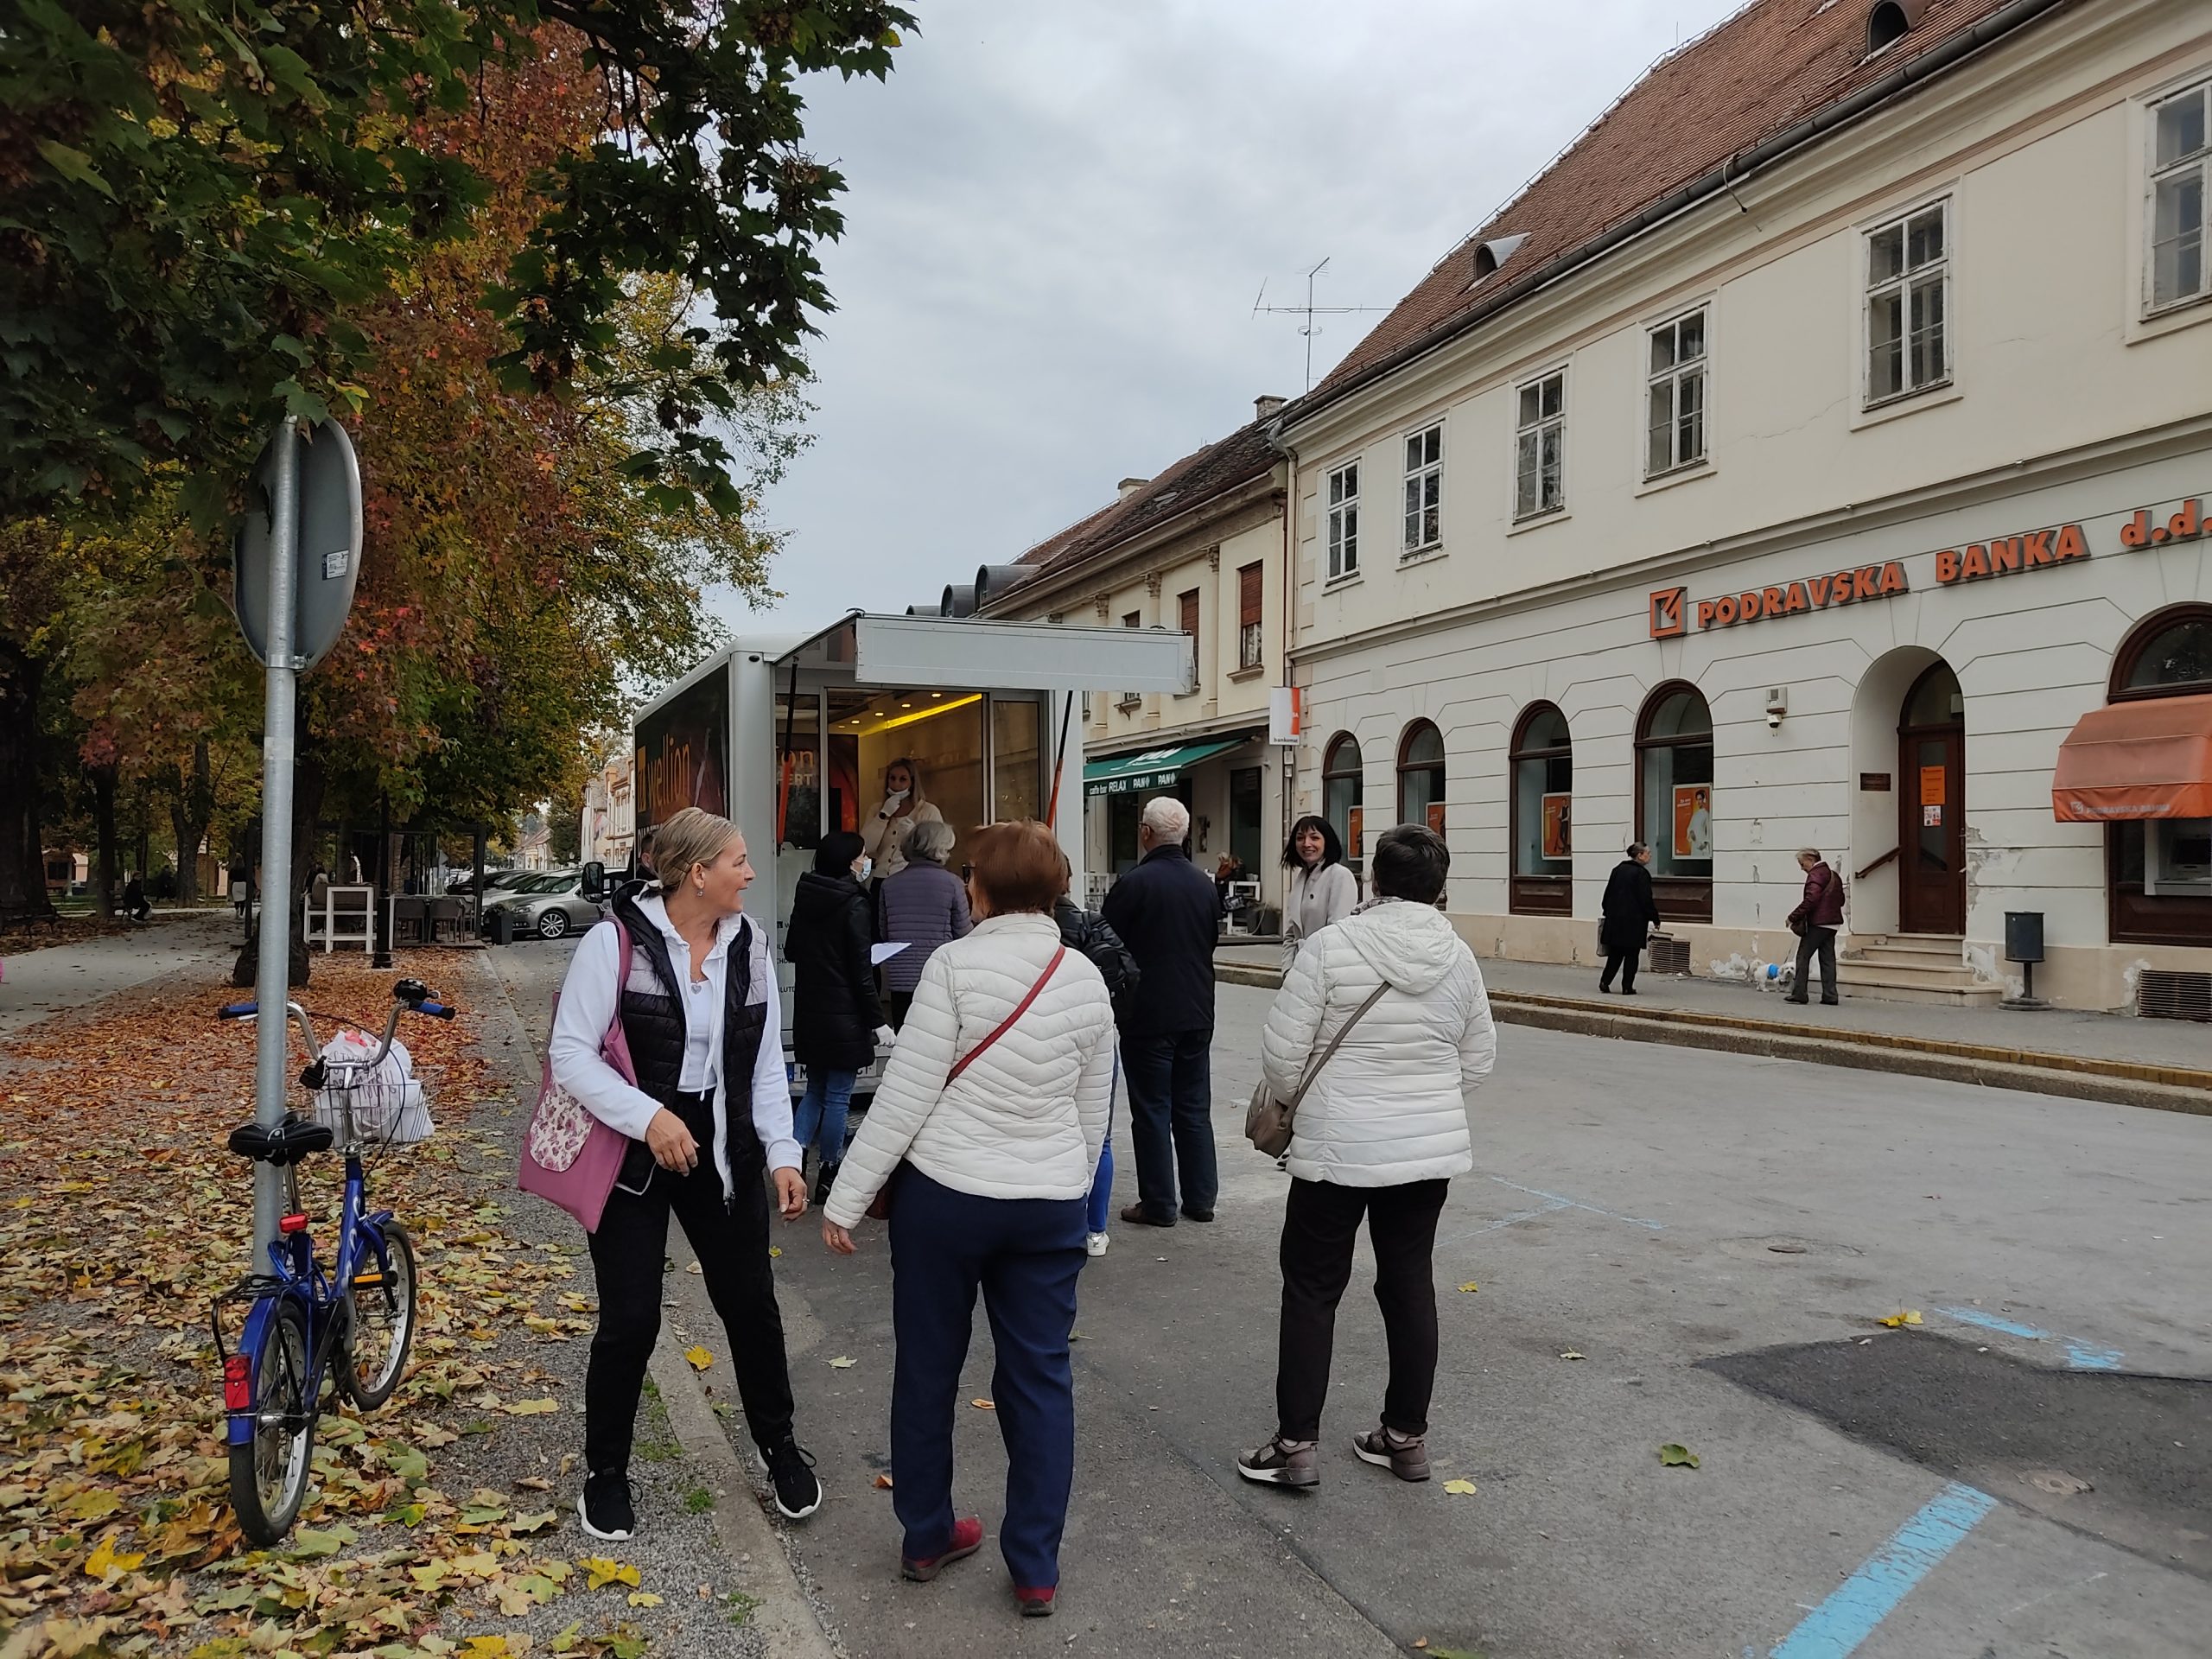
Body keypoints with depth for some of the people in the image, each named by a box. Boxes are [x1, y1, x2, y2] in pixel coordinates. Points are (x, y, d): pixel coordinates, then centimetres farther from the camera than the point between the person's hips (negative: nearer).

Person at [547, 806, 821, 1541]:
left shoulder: (749, 944, 1)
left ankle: (778, 1444, 35)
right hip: (633, 1153, -4)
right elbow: (571, 1052, -15)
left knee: (751, 1304, 12)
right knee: (630, 1321, 1)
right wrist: (648, 1116, -25)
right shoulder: (617, 941, -14)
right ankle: (606, 1472, 25)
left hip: (722, 1150, 4)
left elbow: (767, 1062, 6)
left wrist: (783, 1154, -1)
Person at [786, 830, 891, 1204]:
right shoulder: (853, 903, -15)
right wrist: (877, 1022, -10)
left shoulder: (805, 897, 4)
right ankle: (829, 1177, 11)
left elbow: (791, 951, 13)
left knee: (815, 1089, 19)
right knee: (838, 1096, 4)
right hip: (844, 1015, -6)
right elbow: (861, 971, -16)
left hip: (808, 1012, 6)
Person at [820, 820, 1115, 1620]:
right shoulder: (1085, 978, -1)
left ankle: (926, 1537, 31)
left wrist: (845, 1200, -6)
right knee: (1040, 1376, 11)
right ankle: (1035, 1569, 19)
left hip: (945, 1193, -2)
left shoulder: (955, 964, -13)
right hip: (1050, 1203, 3)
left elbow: (907, 1095, -14)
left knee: (927, 1367, 15)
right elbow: (1094, 1108, 9)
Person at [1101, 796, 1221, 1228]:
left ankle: (1158, 1205, 6)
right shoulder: (1204, 884, 3)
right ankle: (1200, 1199, 18)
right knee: (1194, 1109, 13)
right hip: (1198, 1013, 6)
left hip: (1148, 1014, -6)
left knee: (1152, 1111, 2)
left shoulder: (1134, 884, -16)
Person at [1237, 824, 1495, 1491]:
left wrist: (1296, 1100, 9)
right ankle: (1407, 1436, 25)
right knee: (1410, 1284, 15)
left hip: (1337, 1148, -4)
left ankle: (1295, 1446, 11)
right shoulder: (1457, 956, 0)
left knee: (1312, 1290, 7)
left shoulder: (1331, 947, -14)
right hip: (1431, 1148, 4)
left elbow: (1281, 1053, -11)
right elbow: (1478, 1059, 10)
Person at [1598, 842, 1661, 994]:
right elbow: (1646, 900, -13)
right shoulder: (1641, 873, -11)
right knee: (1631, 955, 3)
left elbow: (1608, 895, 13)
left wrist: (1607, 912, 22)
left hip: (1615, 919, 6)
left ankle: (1605, 982, 4)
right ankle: (1627, 987, 4)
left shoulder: (1618, 870, 9)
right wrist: (1655, 919, -5)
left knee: (1615, 953, 12)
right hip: (1634, 922, -6)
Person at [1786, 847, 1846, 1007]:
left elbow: (1810, 900, -21)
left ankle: (1799, 994, -4)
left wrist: (1793, 917, -16)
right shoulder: (1833, 875, 18)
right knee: (1827, 959, 9)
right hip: (1832, 923, 9)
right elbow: (1841, 899, 21)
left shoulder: (1815, 875, -11)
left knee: (1803, 957, -3)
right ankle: (1830, 996, 6)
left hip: (1817, 923, -9)